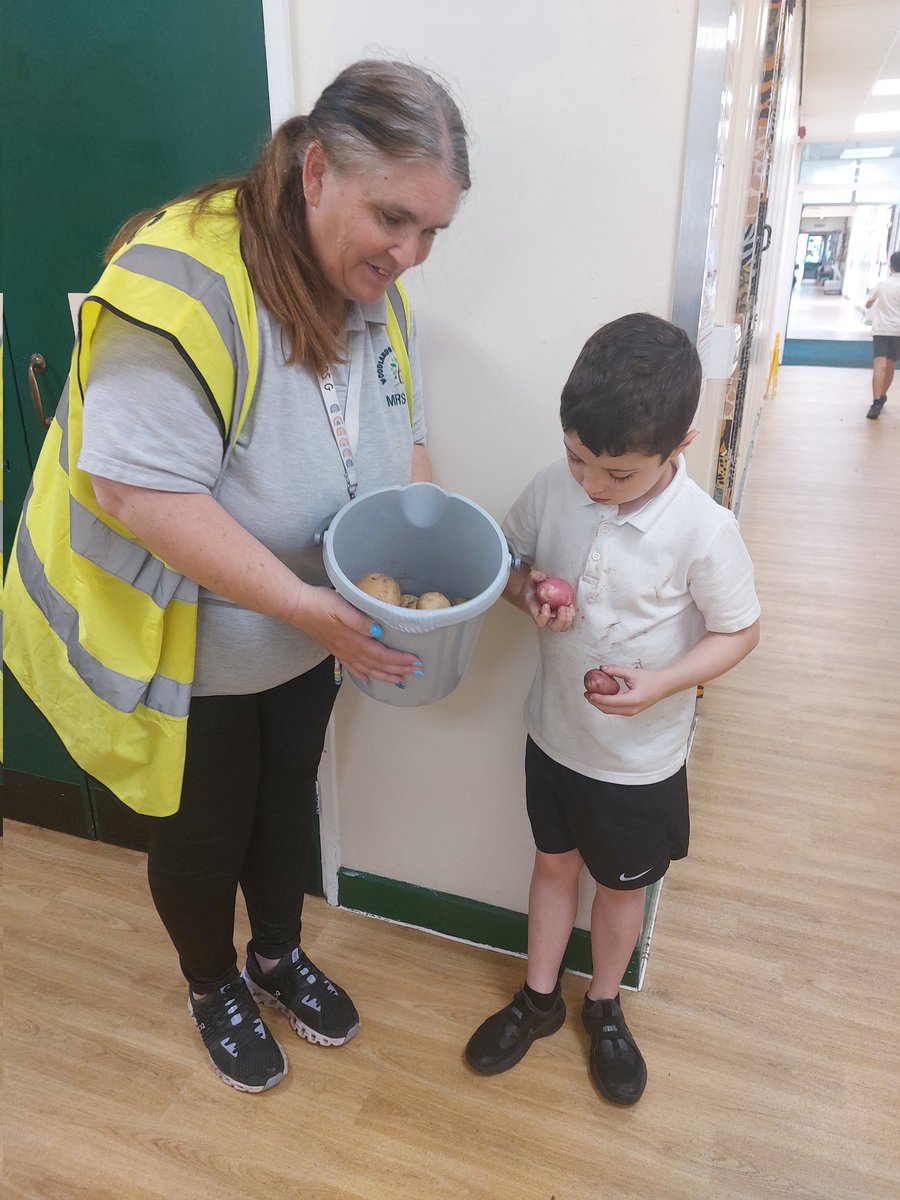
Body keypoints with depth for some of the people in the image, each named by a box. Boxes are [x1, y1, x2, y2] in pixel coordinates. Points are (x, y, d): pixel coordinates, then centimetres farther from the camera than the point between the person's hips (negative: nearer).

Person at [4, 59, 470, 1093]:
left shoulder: (375, 294, -4)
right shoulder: (183, 281, -28)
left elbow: (400, 441, 3)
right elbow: (142, 491, -32)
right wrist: (308, 606, -33)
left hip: (307, 632, 6)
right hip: (181, 643, -6)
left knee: (286, 803, 24)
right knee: (203, 831, 17)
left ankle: (279, 957, 54)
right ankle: (213, 990, 49)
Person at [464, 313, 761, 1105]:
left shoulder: (704, 530, -24)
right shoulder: (552, 489, -14)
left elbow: (739, 631, -13)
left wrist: (659, 683, -28)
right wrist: (526, 592, -20)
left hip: (641, 758, -3)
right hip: (554, 734, 3)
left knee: (623, 884, 20)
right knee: (555, 863, 22)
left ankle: (604, 1008, 47)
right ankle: (539, 999, 46)